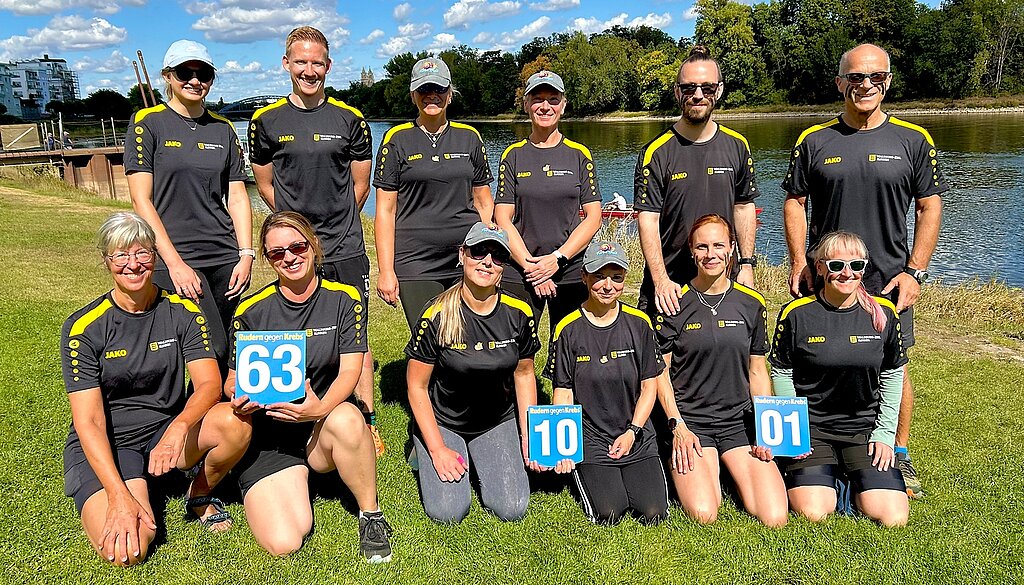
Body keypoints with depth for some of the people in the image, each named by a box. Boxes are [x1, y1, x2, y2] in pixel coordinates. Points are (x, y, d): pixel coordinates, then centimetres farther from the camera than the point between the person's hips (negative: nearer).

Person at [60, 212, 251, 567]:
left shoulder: (181, 311, -3)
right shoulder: (83, 328, -11)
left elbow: (210, 383, -12)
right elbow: (89, 421, -16)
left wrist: (179, 428, -34)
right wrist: (119, 496, -27)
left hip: (168, 431, 2)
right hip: (102, 446, -2)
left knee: (236, 421, -30)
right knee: (127, 550, -27)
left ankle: (199, 497, 1)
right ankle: (103, 504, 10)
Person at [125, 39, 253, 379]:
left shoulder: (223, 129, 13)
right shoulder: (147, 123, 1)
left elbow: (237, 197, 12)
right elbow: (141, 200, -5)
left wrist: (246, 255, 0)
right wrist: (175, 263, -13)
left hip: (225, 259, 4)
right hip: (174, 261, -4)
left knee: (222, 357, 6)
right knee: (213, 351, -11)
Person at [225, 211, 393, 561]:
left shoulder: (343, 299, -2)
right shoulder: (251, 312, -2)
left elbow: (350, 369, -8)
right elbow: (232, 380, 6)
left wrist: (321, 408, -29)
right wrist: (239, 397, -20)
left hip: (324, 421, 0)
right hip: (268, 432, 0)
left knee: (347, 418, -39)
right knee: (283, 544, -20)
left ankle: (371, 516, -13)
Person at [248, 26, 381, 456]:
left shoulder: (350, 119, 4)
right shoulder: (266, 121, 5)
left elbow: (360, 185, 10)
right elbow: (265, 186, 13)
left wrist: (336, 224, 11)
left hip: (346, 250, 0)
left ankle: (368, 423, 12)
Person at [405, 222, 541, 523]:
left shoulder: (519, 314, -11)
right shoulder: (437, 316, -20)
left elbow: (524, 373, 4)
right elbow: (417, 386, -11)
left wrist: (529, 437, 0)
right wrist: (437, 448, -14)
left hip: (497, 422, 3)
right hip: (441, 422, -2)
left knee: (512, 509, -11)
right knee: (448, 512, -16)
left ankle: (479, 463, 20)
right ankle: (425, 453, 15)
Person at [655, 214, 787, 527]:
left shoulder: (751, 303, 4)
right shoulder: (675, 302, -5)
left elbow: (758, 371, 10)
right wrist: (677, 425, -10)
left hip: (739, 421, 3)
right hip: (688, 421, -3)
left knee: (776, 518, -12)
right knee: (703, 515, -21)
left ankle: (731, 472, 17)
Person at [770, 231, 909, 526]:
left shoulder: (884, 313, -1)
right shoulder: (797, 313, -8)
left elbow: (892, 376, 8)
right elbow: (781, 373, 1)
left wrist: (885, 432, 1)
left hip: (865, 427, 2)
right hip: (811, 428, -2)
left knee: (894, 518, -12)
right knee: (813, 513, -19)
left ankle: (855, 483, 19)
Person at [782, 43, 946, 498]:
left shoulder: (913, 140, 2)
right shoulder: (814, 141, 2)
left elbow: (930, 207, 3)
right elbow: (794, 202, 5)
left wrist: (914, 272, -5)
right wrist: (798, 265, -4)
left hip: (890, 281, 0)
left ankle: (900, 456, 24)